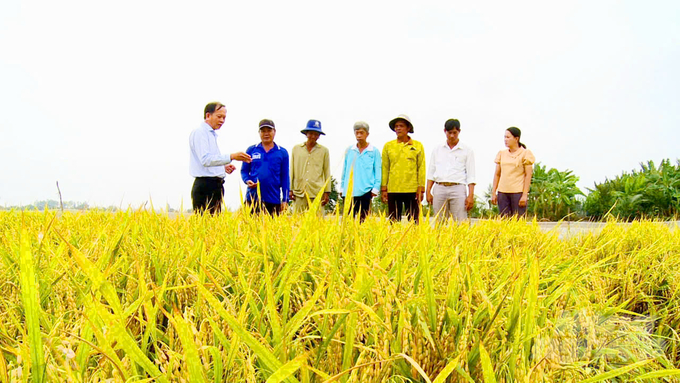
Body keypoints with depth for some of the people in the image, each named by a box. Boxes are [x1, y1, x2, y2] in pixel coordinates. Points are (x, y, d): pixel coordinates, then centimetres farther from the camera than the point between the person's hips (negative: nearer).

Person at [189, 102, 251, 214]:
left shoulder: (212, 134, 21)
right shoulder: (199, 132, -7)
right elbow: (205, 159, -20)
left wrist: (224, 167, 10)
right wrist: (231, 157, -26)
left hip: (215, 186, 9)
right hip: (205, 187, -9)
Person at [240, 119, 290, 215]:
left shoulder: (282, 153, 7)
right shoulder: (251, 150, 9)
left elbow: (285, 178, 8)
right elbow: (244, 171, 14)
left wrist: (285, 200, 3)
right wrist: (247, 181, -8)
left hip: (273, 199, 0)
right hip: (253, 198, 0)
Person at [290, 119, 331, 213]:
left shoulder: (324, 150, 11)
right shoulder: (296, 148, 13)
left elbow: (327, 172, 10)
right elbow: (292, 170, 15)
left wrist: (327, 192, 5)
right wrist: (290, 189, 9)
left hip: (317, 193, -1)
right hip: (299, 192, 1)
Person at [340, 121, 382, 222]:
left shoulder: (374, 151, 4)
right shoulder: (349, 151, 11)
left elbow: (378, 171, 4)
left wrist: (375, 188, -3)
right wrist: (342, 187, 13)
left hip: (366, 190, -2)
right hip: (349, 191, 2)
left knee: (363, 219, 0)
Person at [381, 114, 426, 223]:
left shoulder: (418, 146, 6)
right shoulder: (388, 146, 8)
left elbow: (421, 168, 6)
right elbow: (385, 168, 9)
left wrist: (421, 189, 0)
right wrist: (383, 188, 4)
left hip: (412, 190, -1)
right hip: (393, 190, 1)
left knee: (413, 221, 2)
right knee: (393, 222, 4)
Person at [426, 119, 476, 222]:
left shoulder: (467, 151, 8)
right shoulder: (437, 150, 16)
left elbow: (471, 176, 4)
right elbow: (431, 172, 15)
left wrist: (471, 195, -6)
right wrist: (428, 192, 5)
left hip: (457, 189, -2)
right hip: (439, 189, 2)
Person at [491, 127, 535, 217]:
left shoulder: (525, 154, 1)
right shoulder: (502, 154, 13)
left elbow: (528, 175, -4)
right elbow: (497, 174, 14)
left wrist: (525, 195, -12)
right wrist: (493, 193, 7)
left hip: (518, 192, -4)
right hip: (502, 192, 4)